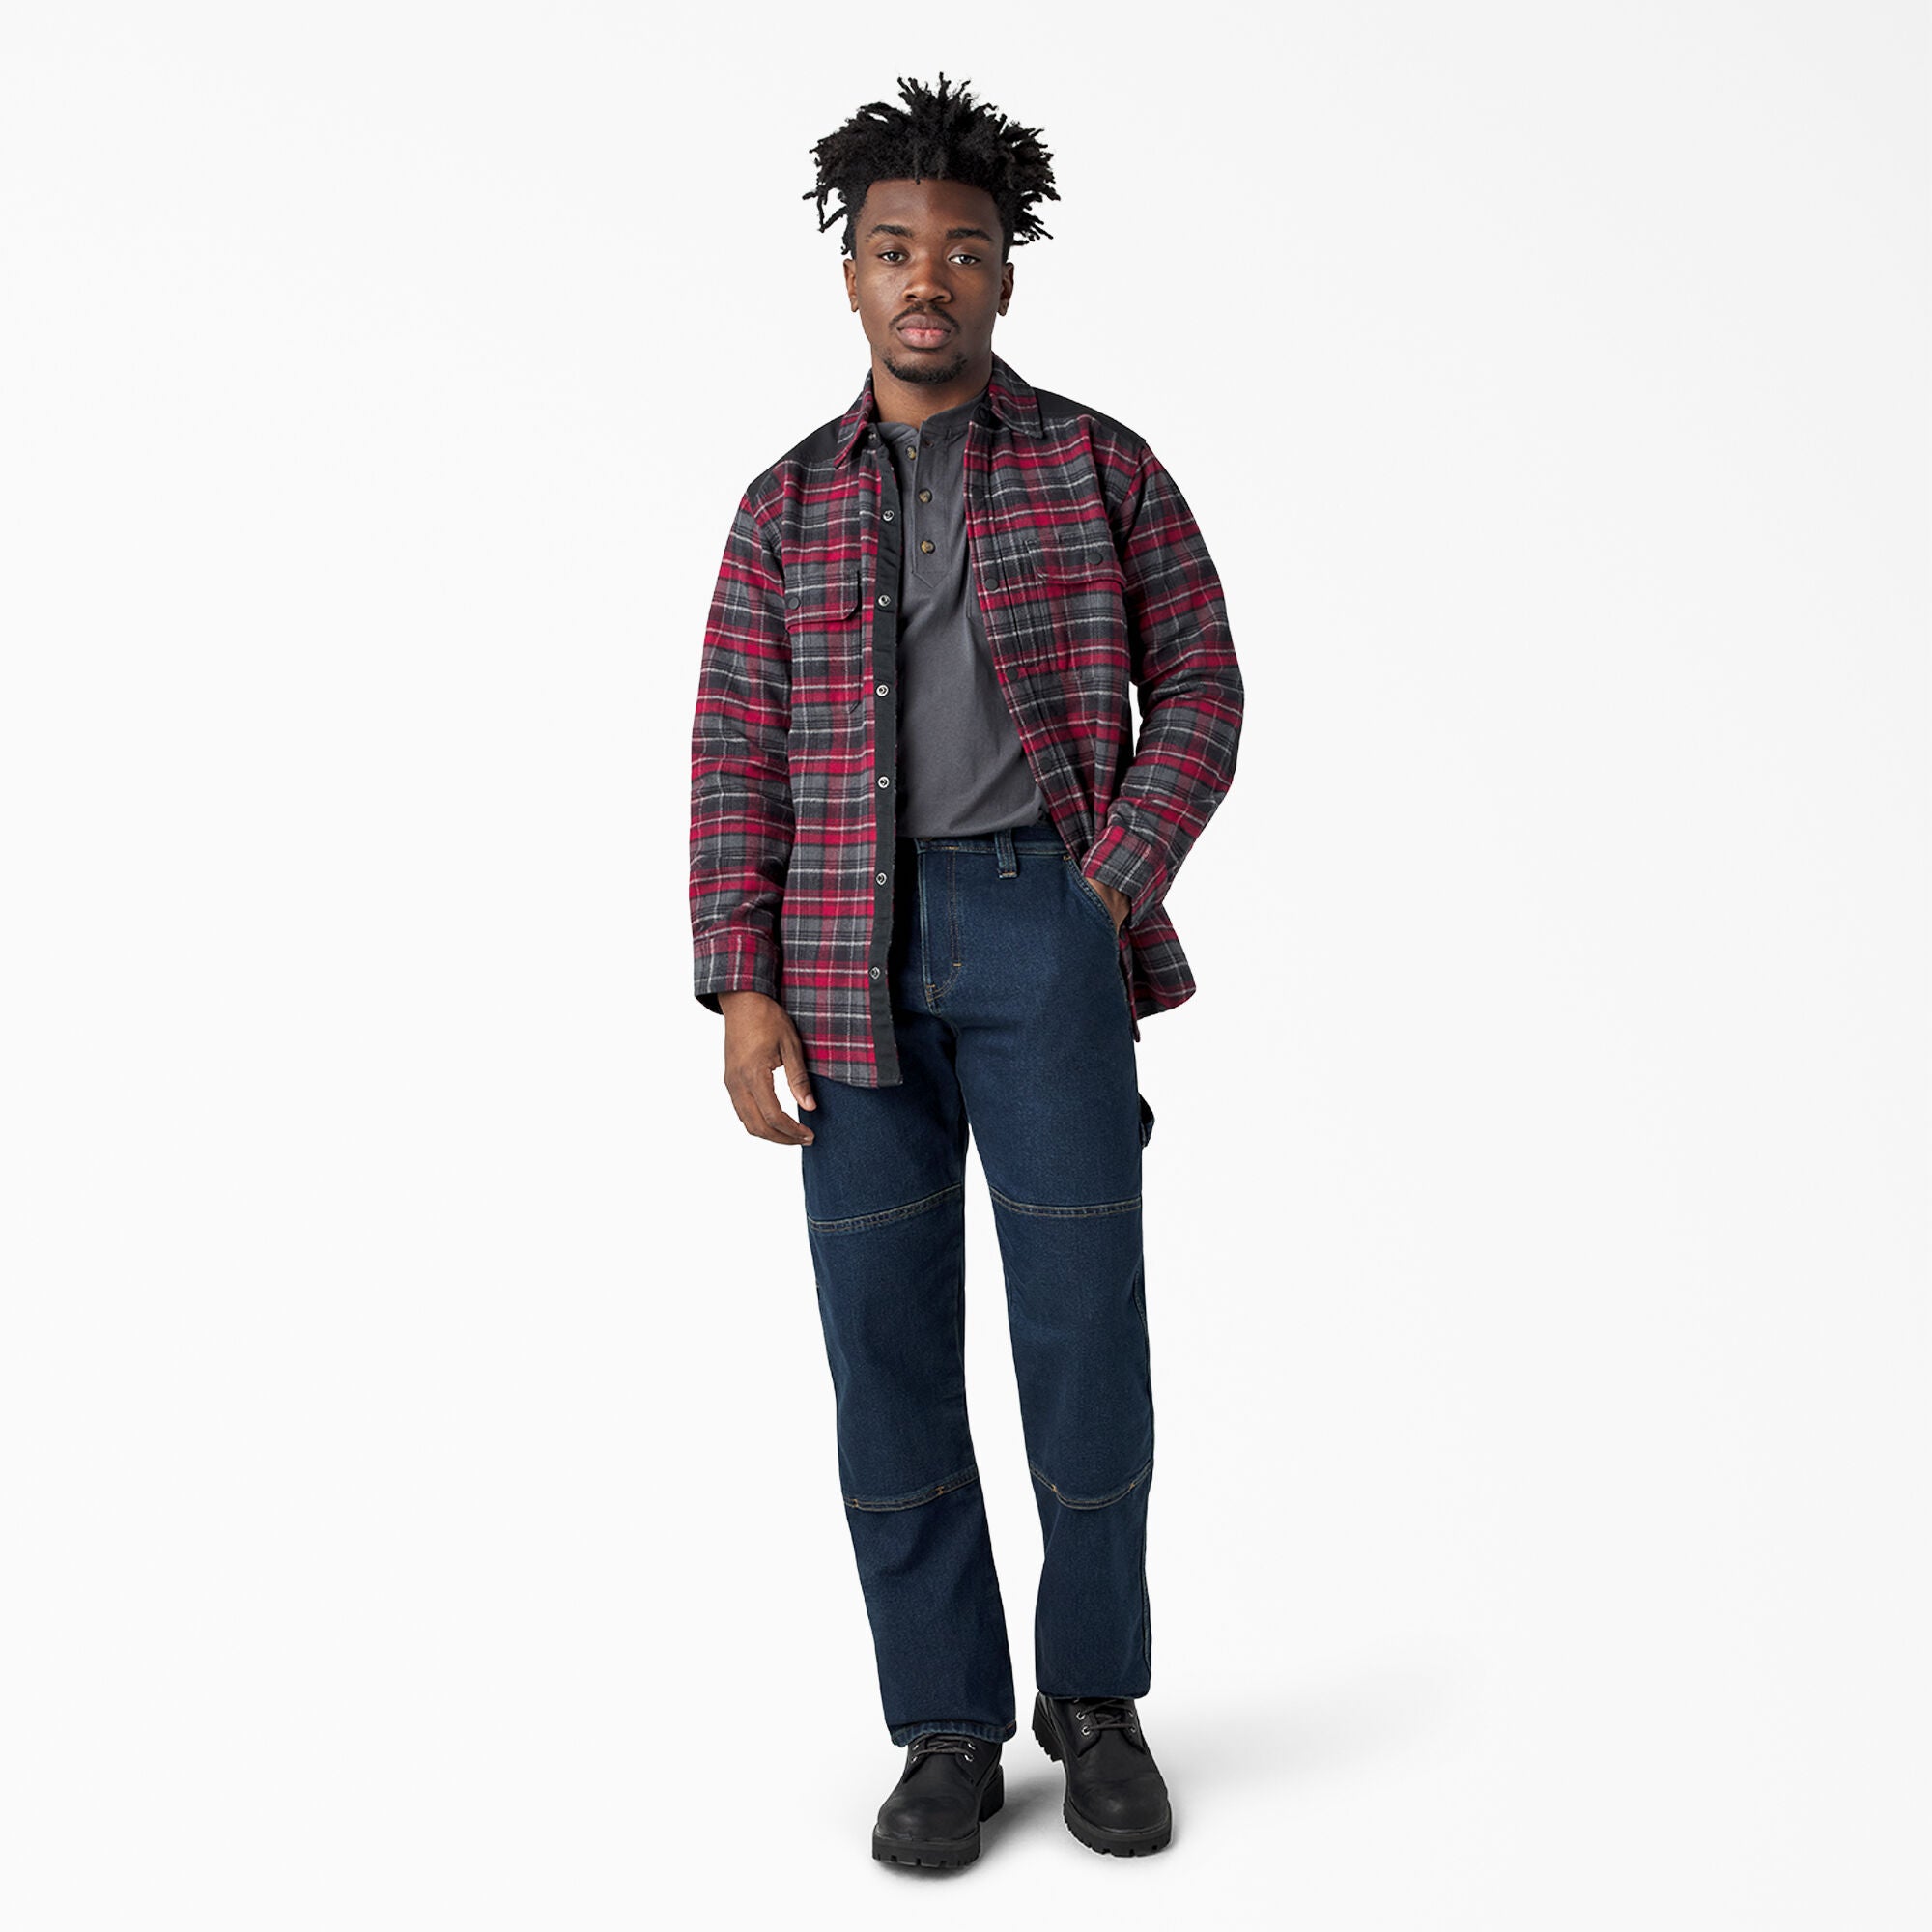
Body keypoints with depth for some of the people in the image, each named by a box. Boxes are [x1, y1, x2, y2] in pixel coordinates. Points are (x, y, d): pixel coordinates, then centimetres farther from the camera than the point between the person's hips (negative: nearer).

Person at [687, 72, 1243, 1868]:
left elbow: (1198, 690, 4)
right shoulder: (786, 505, 11)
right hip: (851, 953, 2)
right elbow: (737, 756, 5)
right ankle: (949, 1731, 12)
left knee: (1083, 1328, -4)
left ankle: (1097, 1695, 16)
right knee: (888, 1335, 0)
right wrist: (739, 991, -5)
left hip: (1048, 927, -1)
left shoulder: (1103, 466, 7)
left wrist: (1108, 897, -9)